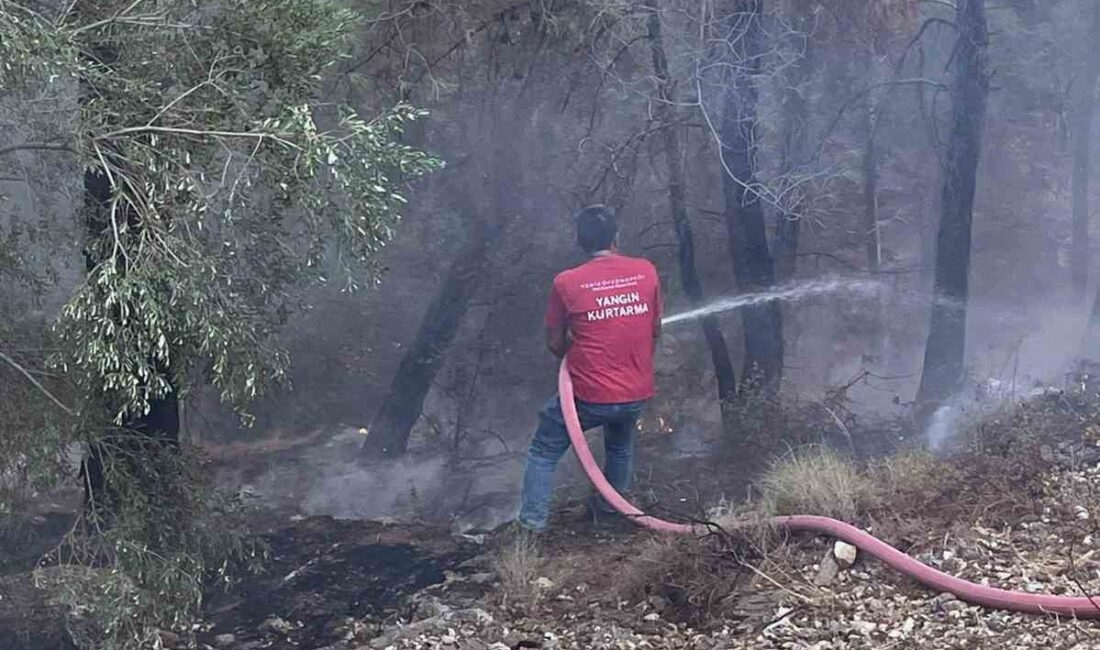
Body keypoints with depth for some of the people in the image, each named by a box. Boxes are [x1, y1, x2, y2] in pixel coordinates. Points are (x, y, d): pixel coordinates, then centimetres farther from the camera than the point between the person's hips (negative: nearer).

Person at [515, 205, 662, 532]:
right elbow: (655, 330, 8)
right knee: (621, 447, 34)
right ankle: (609, 509, 45)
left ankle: (532, 520, 16)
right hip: (638, 395, 4)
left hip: (589, 396, -3)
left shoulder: (567, 282, -12)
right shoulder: (646, 271, -4)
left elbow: (554, 344, -2)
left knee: (544, 452, 18)